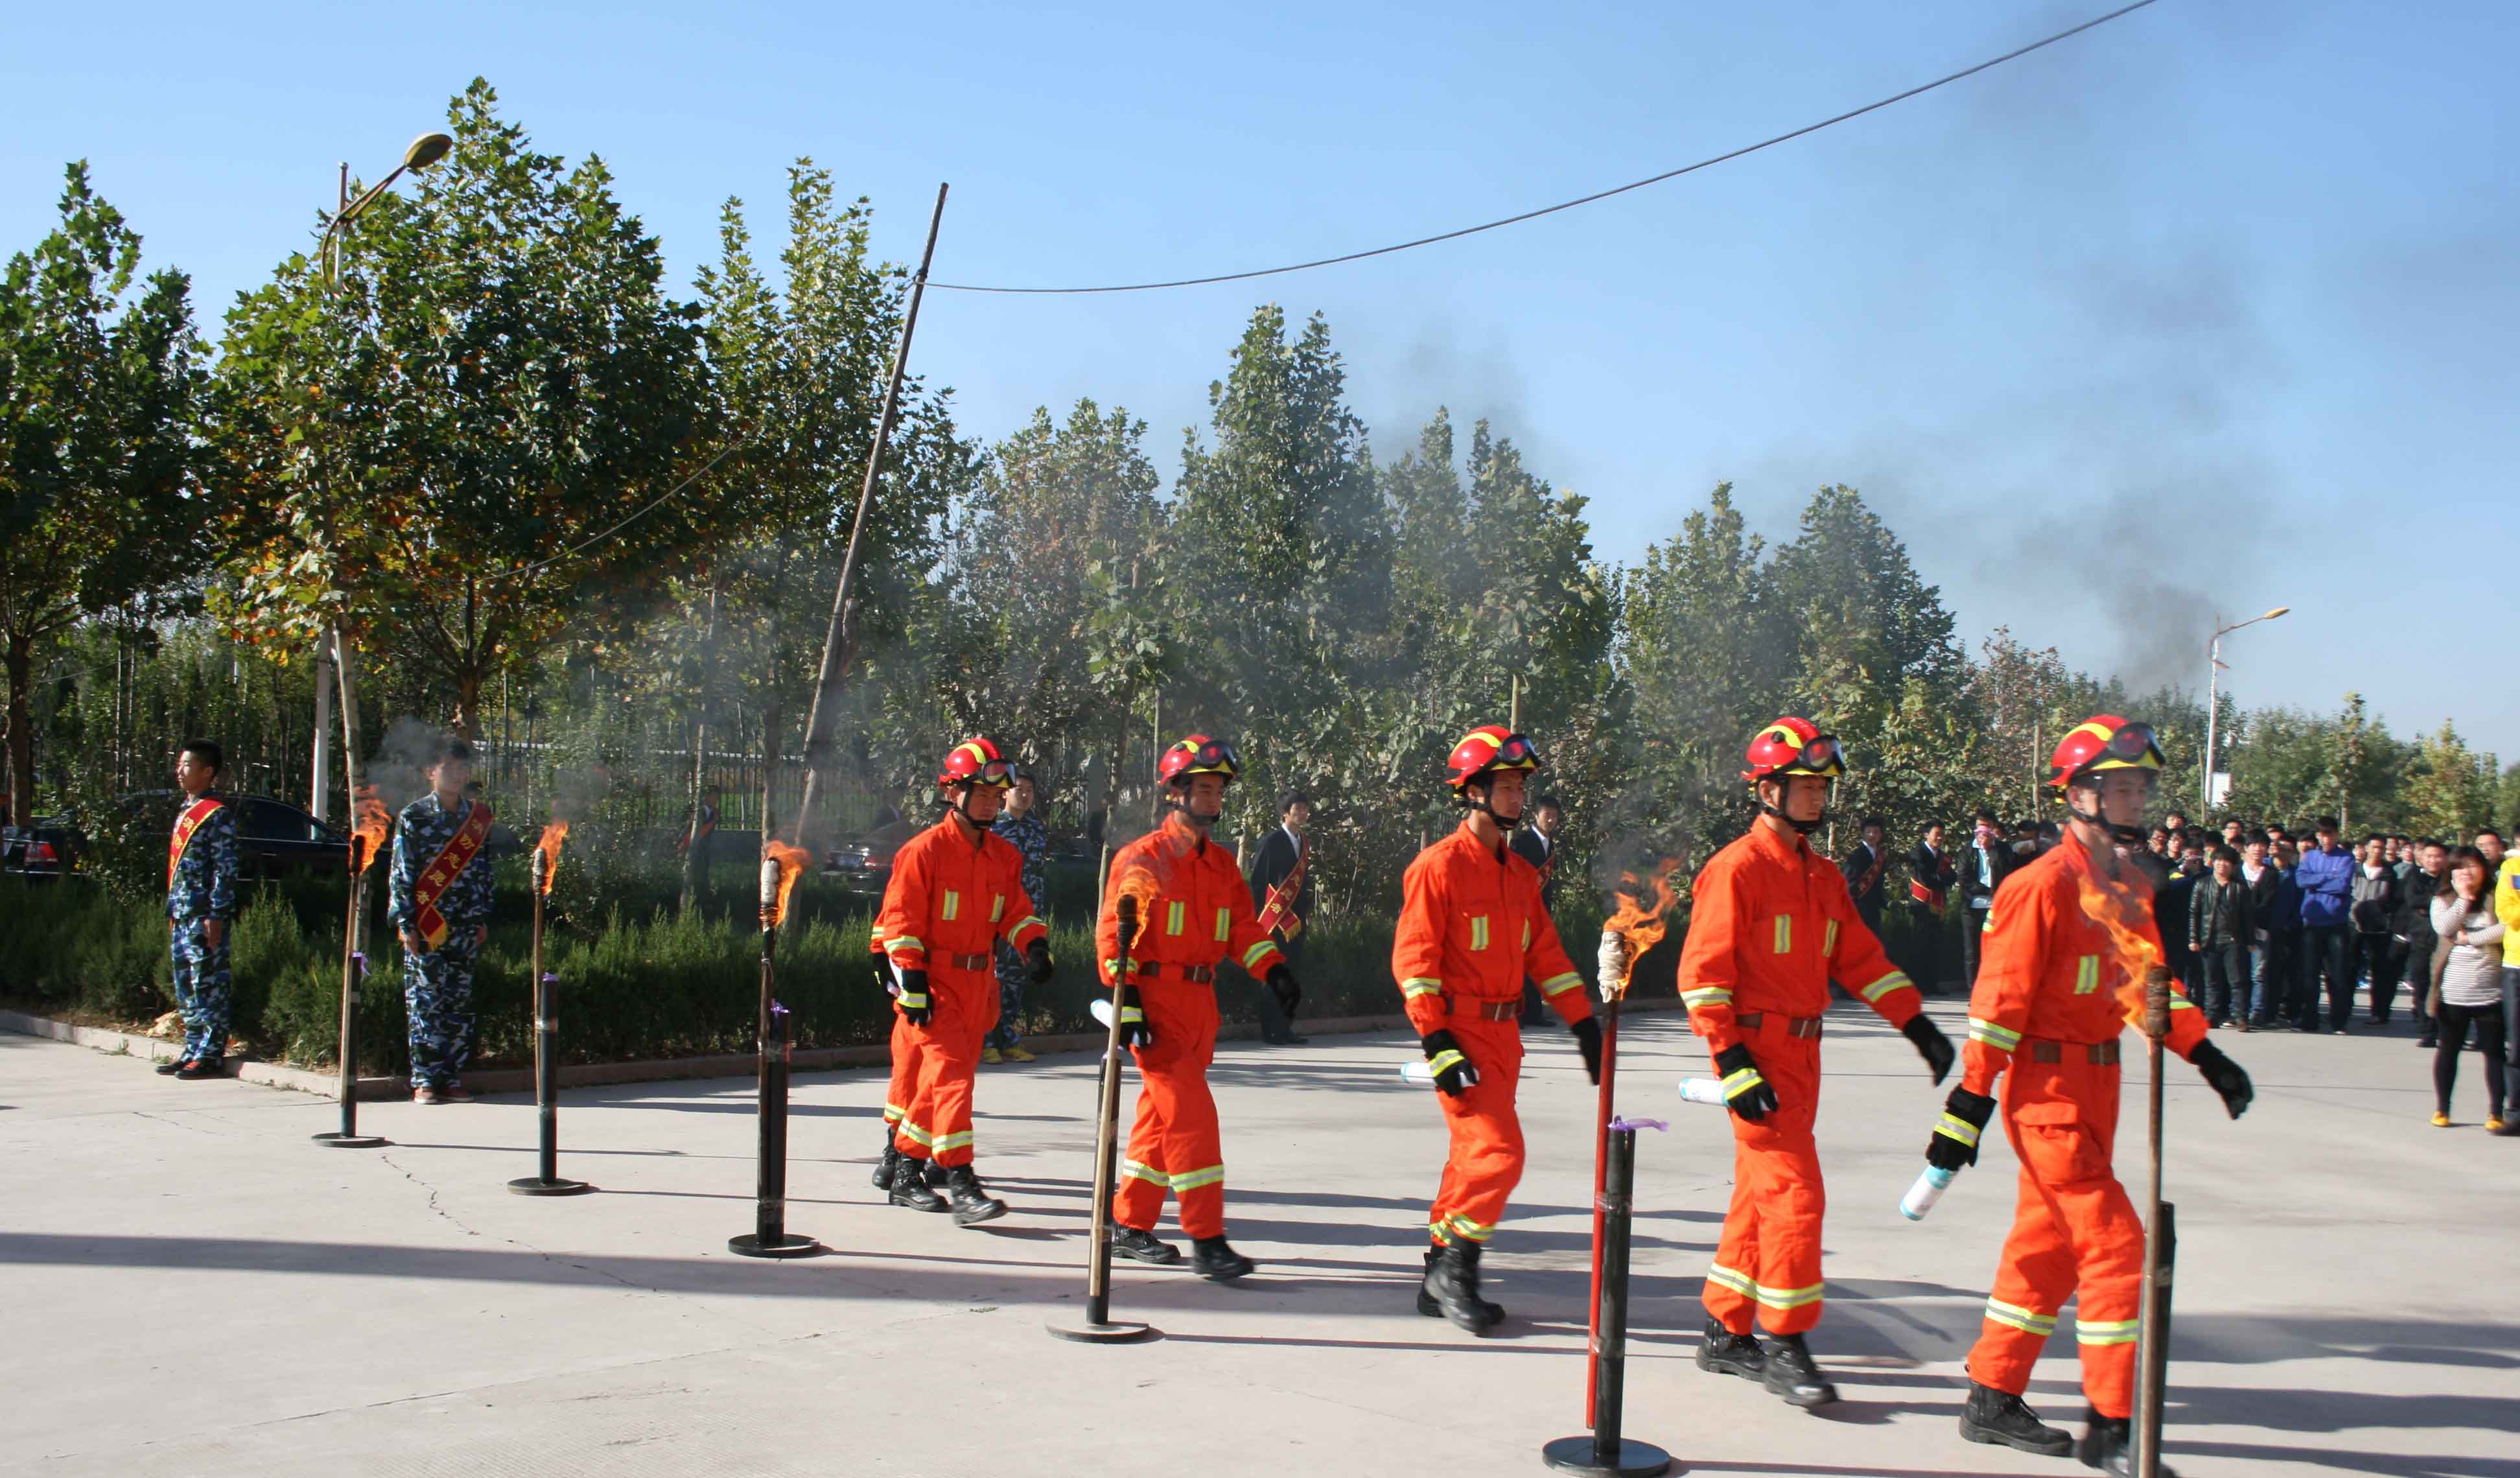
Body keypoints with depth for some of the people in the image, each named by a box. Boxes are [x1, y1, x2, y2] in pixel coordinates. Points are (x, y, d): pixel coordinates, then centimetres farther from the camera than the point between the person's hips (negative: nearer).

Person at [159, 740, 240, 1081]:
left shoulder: (218, 813, -10)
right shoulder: (185, 810, 19)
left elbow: (226, 867, -15)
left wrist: (217, 915, -19)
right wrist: (172, 911, 20)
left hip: (204, 915, -9)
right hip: (182, 915, 10)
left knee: (208, 984, -6)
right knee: (185, 985, 12)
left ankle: (211, 1054, -3)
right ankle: (193, 1050, 19)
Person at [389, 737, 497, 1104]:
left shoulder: (478, 818, 11)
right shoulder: (413, 818, 0)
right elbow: (401, 874, -2)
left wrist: (483, 920, 10)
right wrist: (406, 923, -8)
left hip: (464, 929, 4)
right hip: (425, 930, -4)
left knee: (460, 1005, 4)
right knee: (425, 1004, -4)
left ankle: (453, 1079, 10)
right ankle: (424, 1082, 0)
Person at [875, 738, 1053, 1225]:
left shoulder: (1004, 855, 10)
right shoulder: (925, 850, -10)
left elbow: (1016, 911, 13)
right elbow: (900, 921, -10)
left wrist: (1035, 945, -7)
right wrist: (911, 984, -15)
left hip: (978, 983, 7)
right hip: (933, 983, -7)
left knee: (944, 1076, 11)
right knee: (951, 1073, -14)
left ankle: (907, 1172, 24)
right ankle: (959, 1184, -15)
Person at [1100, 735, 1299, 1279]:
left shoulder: (1223, 864, 13)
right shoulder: (1142, 858, -8)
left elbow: (1243, 927, 12)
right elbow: (1114, 933, -10)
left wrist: (1274, 970, -6)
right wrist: (1125, 1002, -17)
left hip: (1200, 1004, 7)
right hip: (1156, 1004, -7)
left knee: (1162, 1115, 13)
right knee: (1192, 1113, -11)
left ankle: (1129, 1225, 25)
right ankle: (1206, 1242, -7)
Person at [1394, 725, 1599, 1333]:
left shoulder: (1520, 873, 14)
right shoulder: (1440, 866, -11)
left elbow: (1544, 952, 17)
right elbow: (1414, 958, -14)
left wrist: (1584, 1021, 11)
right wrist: (1436, 1041, -19)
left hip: (1504, 1032, 8)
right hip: (1461, 1032, -8)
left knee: (1473, 1155, 11)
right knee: (1499, 1150, -14)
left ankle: (1443, 1279, 21)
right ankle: (1453, 1267, 1)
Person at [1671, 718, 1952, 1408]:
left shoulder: (1821, 875, 14)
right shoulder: (1737, 869, -12)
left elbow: (1859, 956, 18)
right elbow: (1703, 971, -15)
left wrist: (1916, 1022, 9)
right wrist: (1732, 1064, -20)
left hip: (1801, 1053, 8)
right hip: (1757, 1054, -8)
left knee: (1761, 1194, 13)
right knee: (1795, 1191, -10)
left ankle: (1726, 1333, 23)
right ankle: (1783, 1346, -1)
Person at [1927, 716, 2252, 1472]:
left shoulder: (2129, 887, 12)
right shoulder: (2044, 885, -16)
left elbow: (2146, 983, 21)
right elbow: (2001, 998, -16)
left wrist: (2203, 1052, 10)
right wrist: (1971, 1099, -16)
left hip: (2096, 1090, 9)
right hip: (2049, 1091, -9)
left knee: (2048, 1246, 14)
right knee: (2115, 1244, -10)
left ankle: (1993, 1400, 25)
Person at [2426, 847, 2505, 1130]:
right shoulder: (2443, 899, 8)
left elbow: (2507, 928, -15)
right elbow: (2443, 928, -11)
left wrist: (2469, 938, -13)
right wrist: (2463, 899, -8)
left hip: (2490, 990, -1)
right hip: (2453, 990, 1)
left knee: (2494, 1051, 2)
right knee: (2448, 1049, 8)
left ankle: (2495, 1113, 6)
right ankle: (2441, 1109, 15)